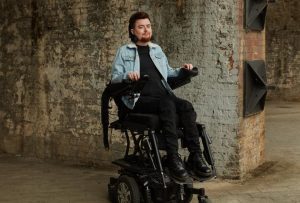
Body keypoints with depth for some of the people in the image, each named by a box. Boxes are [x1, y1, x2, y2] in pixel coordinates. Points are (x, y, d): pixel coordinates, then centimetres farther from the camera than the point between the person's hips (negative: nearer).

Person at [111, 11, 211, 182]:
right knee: (168, 105, -36)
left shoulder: (157, 50, 26)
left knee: (186, 106, -26)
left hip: (163, 96, 5)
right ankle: (173, 158, -38)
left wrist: (181, 70, 13)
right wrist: (127, 76, -18)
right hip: (139, 99, -5)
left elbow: (167, 72, 33)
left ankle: (195, 156, -30)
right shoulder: (124, 52, 11)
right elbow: (114, 78, 5)